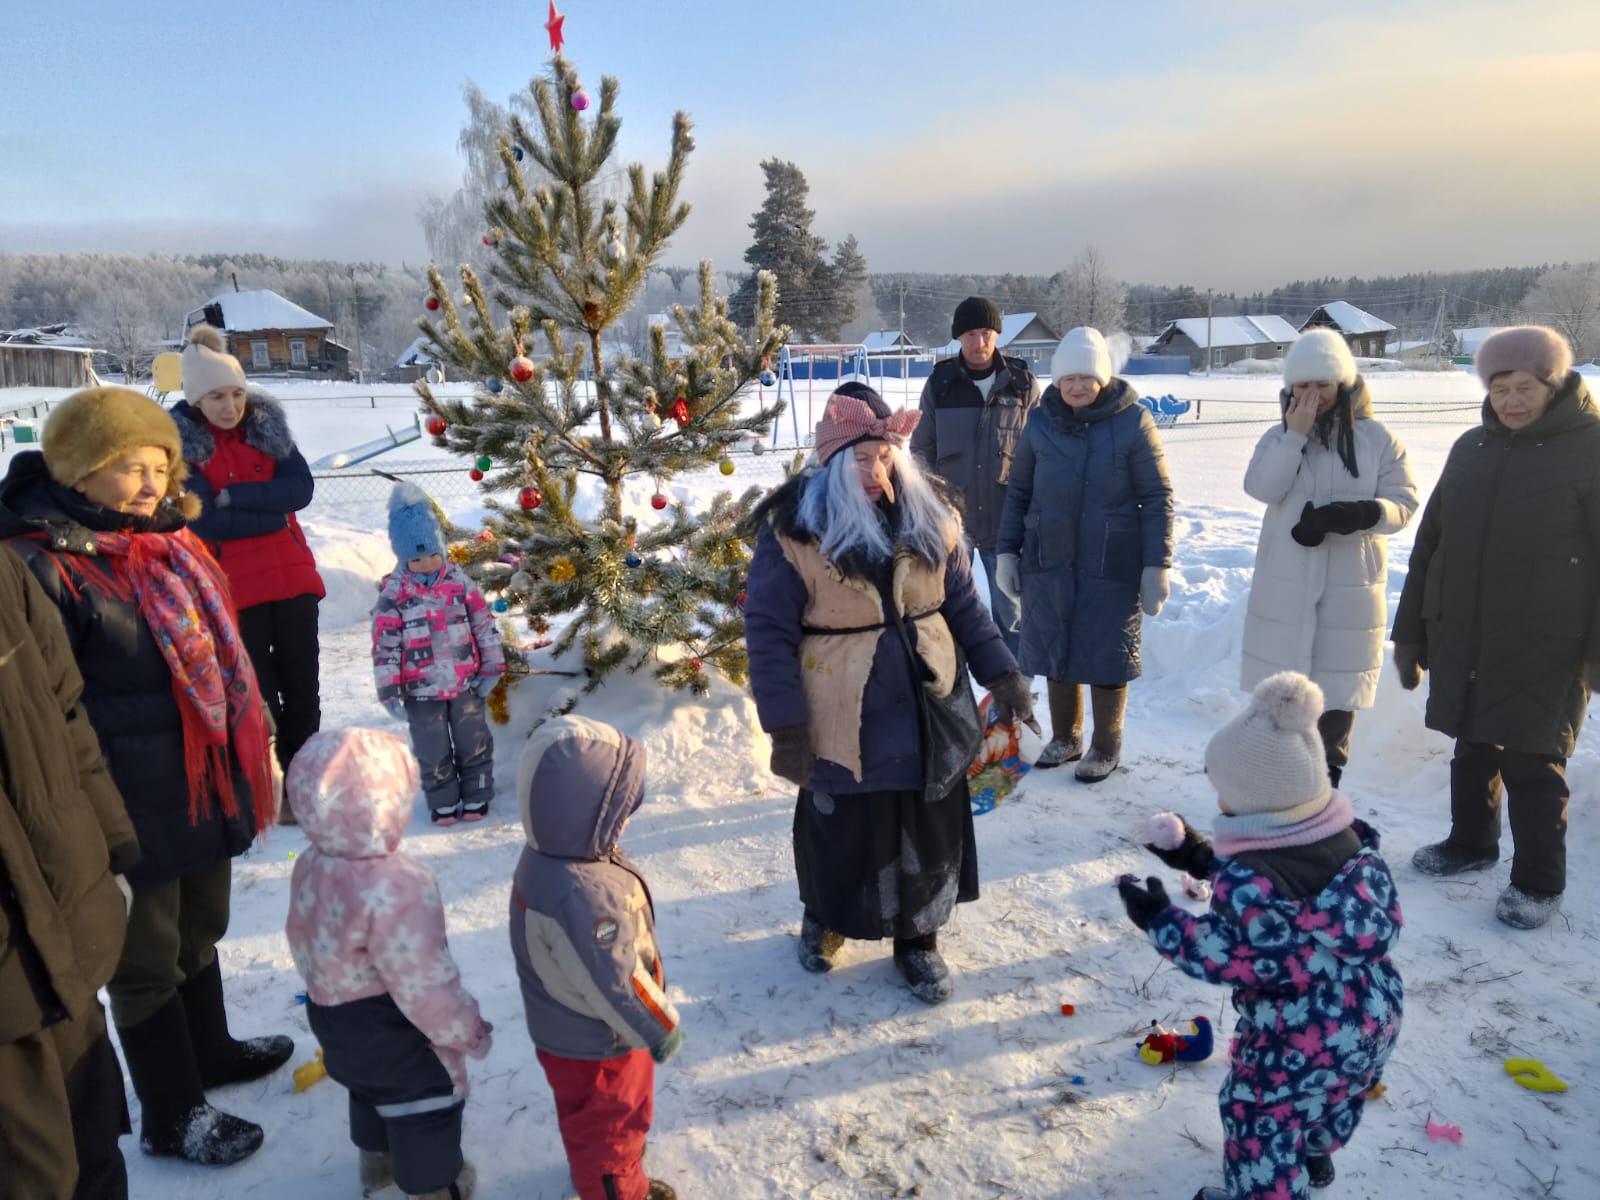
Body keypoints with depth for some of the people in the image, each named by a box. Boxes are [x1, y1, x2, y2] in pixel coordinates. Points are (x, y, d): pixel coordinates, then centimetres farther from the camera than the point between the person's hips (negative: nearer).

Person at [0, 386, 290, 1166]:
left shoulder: (163, 539, 5)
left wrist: (253, 747, 20)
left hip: (202, 780, 8)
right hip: (129, 803, -7)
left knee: (199, 927, 25)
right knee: (148, 956, 11)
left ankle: (207, 1049, 47)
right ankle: (171, 1116, 30)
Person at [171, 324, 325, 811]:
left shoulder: (267, 422, 3)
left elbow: (300, 489, -8)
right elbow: (202, 519, -15)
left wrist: (234, 496, -15)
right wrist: (268, 513, -12)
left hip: (291, 577, 3)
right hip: (232, 588, -3)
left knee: (302, 687, 10)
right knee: (256, 694, 6)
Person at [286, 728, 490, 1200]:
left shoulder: (310, 865, -11)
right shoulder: (393, 889, -38)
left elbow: (306, 942, 6)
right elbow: (424, 984, -31)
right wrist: (468, 1031, -15)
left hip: (334, 1015, 9)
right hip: (394, 1033, -8)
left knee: (369, 1089, 32)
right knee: (425, 1103, 16)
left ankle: (378, 1162, 54)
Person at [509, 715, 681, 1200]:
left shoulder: (546, 857, -11)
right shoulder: (582, 896, -44)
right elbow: (616, 980, -33)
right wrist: (661, 1028, -15)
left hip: (565, 1029, 9)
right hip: (598, 1042, -9)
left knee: (589, 1118, 33)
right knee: (611, 1121, 20)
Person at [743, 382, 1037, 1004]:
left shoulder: (929, 514, 0)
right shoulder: (793, 529, -14)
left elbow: (963, 603, 10)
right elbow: (769, 632, -12)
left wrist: (1001, 673, 5)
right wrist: (786, 728, -14)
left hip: (930, 716, 4)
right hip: (844, 726, -4)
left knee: (930, 835, 15)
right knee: (843, 833, 14)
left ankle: (917, 940, 39)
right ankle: (822, 917, 45)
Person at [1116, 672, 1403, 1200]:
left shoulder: (1249, 880, -32)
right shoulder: (1342, 834, -6)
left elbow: (1237, 958, -25)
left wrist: (1161, 921, -17)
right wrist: (1204, 860, 8)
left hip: (1299, 1035, -9)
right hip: (1374, 1013, 9)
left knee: (1259, 1112, 14)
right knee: (1333, 1093, 33)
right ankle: (1316, 1153, 58)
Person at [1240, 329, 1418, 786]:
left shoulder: (1377, 439, 0)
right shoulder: (1279, 436, 2)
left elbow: (1403, 503, -4)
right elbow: (1261, 487, -15)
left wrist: (1360, 514, -23)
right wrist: (1296, 434, -21)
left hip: (1350, 588, -1)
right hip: (1284, 586, 1)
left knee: (1338, 689, 8)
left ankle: (1325, 778, 24)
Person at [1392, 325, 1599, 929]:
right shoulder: (1471, 448, 9)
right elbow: (1430, 542, 12)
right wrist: (1411, 630, 12)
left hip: (1543, 648, -5)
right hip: (1461, 638, 5)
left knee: (1532, 762, 1)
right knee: (1472, 748, 17)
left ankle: (1538, 881, 17)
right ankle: (1471, 842, 36)